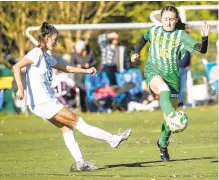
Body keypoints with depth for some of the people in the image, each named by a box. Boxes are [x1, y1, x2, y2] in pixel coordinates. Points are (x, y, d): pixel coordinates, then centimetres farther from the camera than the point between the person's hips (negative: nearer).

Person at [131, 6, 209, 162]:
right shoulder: (154, 31, 5)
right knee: (164, 89, -38)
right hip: (154, 72, -1)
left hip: (172, 75, 1)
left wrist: (205, 38, -32)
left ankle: (163, 144, 29)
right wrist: (136, 53, 22)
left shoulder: (181, 36, -3)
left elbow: (202, 50, -14)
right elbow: (144, 38, 31)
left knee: (170, 112, 6)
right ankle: (174, 118, -60)